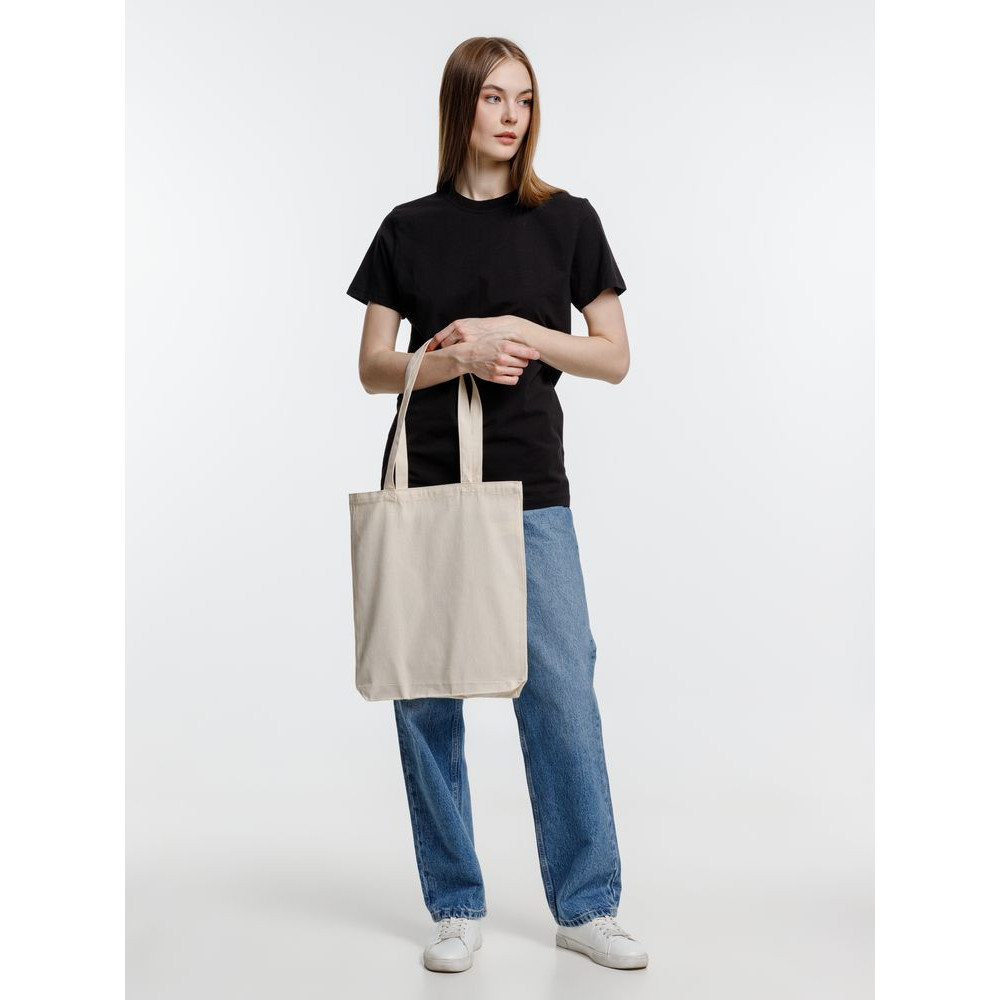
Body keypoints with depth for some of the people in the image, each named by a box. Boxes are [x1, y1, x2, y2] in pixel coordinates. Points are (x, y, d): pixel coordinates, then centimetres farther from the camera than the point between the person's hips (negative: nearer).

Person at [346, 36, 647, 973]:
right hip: (426, 485, 1)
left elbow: (613, 358, 4)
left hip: (530, 489, -1)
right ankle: (456, 908, 18)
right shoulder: (408, 228, 7)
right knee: (427, 699, 4)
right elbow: (374, 368, 6)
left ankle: (587, 906, 14)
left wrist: (519, 332, -10)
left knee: (562, 695, -2)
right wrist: (461, 358, -11)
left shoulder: (567, 221, 5)